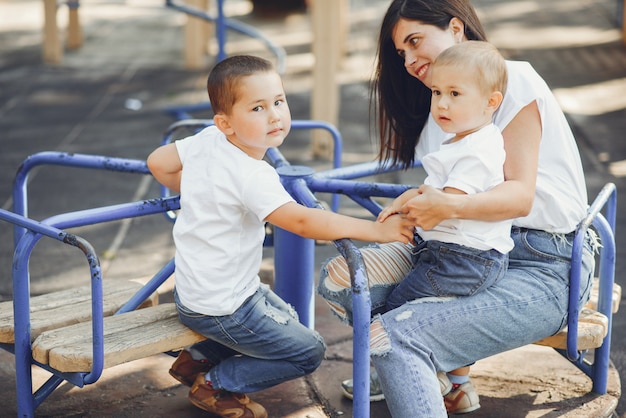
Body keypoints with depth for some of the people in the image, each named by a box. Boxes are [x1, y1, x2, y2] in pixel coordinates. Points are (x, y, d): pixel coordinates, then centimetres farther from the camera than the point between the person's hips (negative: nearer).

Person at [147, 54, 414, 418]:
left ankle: (197, 358, 25)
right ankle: (214, 384, 8)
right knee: (309, 351, 2)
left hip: (193, 289, 9)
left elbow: (158, 162, 9)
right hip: (221, 307, -9)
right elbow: (301, 221, -38)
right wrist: (376, 229, -36)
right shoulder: (251, 175, -30)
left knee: (286, 317, 30)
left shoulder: (206, 141, -5)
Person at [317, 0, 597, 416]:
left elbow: (520, 195, -18)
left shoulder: (513, 80, -8)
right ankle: (448, 376, 3)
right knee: (338, 277, -9)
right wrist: (417, 208, -10)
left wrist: (450, 206, -35)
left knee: (393, 337, -27)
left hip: (542, 270, -9)